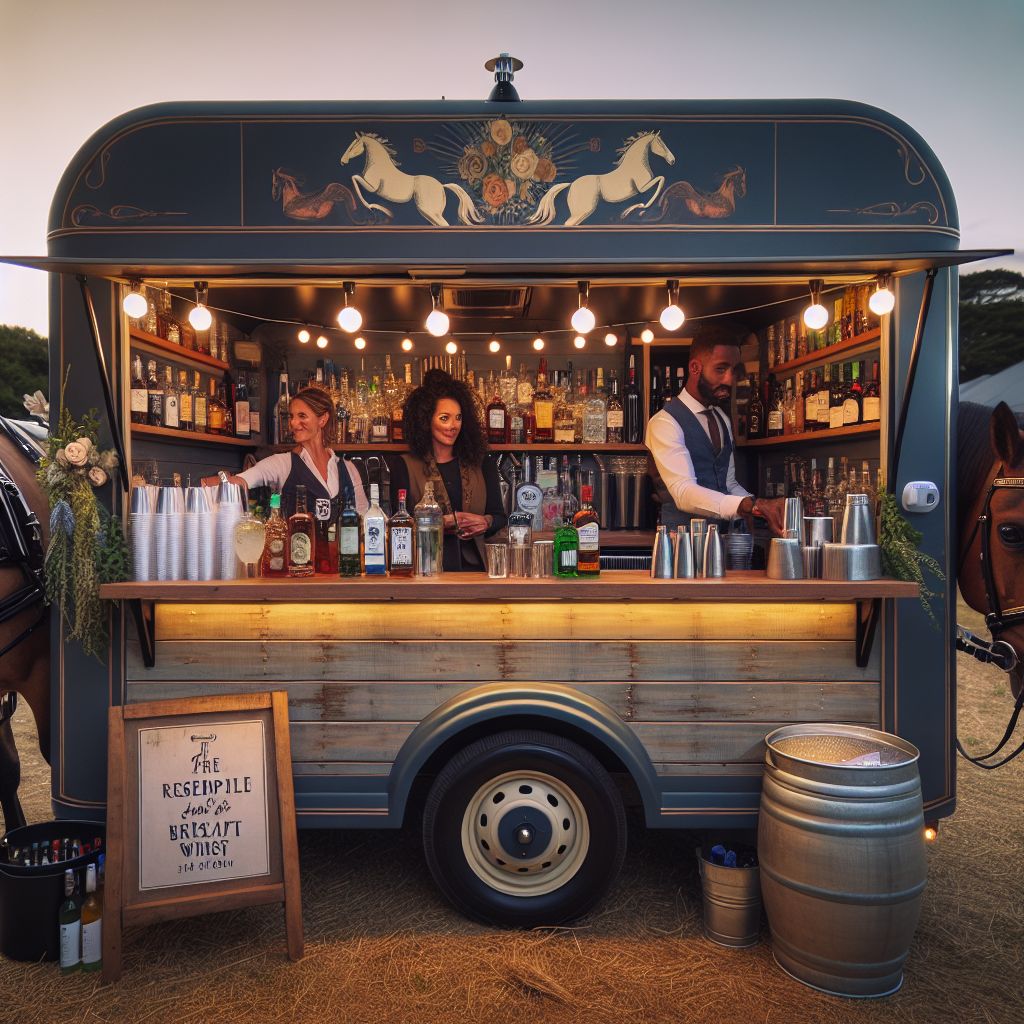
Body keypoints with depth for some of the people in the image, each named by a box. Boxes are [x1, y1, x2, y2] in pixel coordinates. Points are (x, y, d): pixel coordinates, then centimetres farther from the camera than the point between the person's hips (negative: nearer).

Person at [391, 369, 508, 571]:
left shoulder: (482, 464, 13)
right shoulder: (406, 467, 5)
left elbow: (500, 516, 15)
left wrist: (485, 523, -6)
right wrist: (444, 523, -12)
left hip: (473, 564, 2)